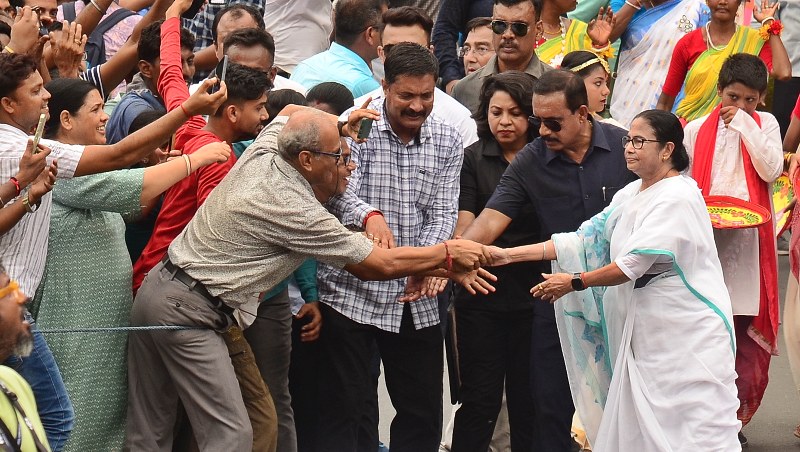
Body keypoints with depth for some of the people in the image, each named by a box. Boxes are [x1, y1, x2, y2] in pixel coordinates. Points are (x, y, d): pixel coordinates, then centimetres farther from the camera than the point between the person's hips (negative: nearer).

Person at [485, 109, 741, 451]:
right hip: (645, 330, 9)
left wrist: (574, 282, -9)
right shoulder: (631, 195, 14)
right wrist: (510, 255, 3)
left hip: (687, 330, -9)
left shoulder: (678, 197, -14)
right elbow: (586, 239, 10)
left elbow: (634, 263, -19)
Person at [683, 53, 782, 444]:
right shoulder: (697, 130, 9)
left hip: (749, 242, 0)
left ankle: (737, 416, 10)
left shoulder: (765, 124, 8)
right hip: (707, 239, 0)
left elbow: (772, 170, -8)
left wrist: (745, 124, -8)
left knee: (749, 332, -1)